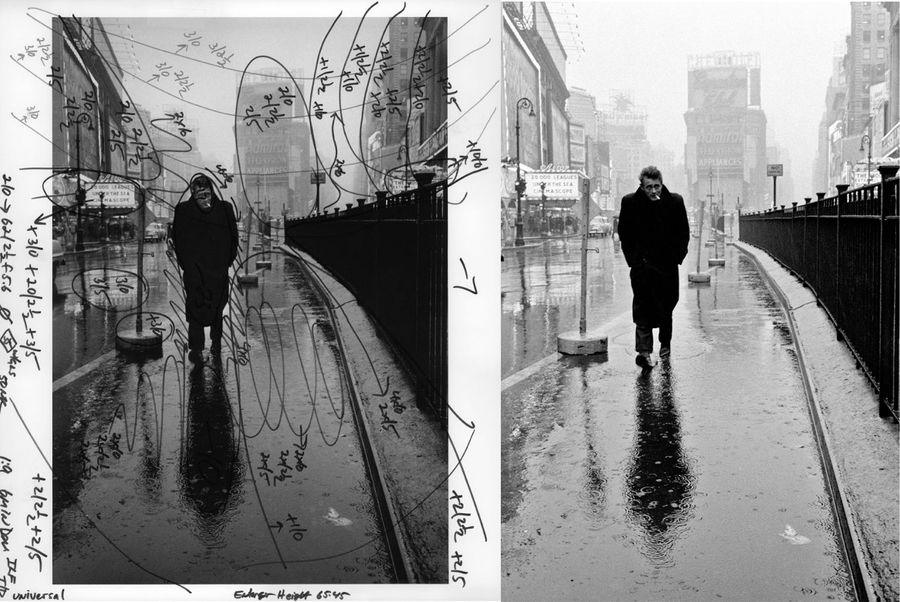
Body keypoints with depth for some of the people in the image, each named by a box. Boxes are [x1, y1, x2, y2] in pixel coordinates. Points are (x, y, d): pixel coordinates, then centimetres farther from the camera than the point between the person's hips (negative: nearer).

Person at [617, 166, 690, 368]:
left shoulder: (675, 202, -2)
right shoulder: (630, 203, -4)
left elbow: (684, 233, 7)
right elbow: (624, 233, 4)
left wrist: (677, 257, -1)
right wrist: (633, 258, -3)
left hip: (668, 263, 2)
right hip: (641, 264, -2)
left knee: (666, 307, 14)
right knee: (643, 307, -13)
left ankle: (665, 342, 34)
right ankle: (644, 350, -14)